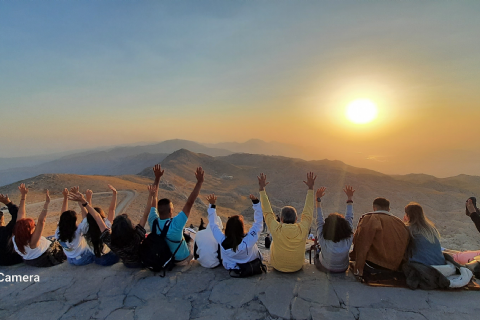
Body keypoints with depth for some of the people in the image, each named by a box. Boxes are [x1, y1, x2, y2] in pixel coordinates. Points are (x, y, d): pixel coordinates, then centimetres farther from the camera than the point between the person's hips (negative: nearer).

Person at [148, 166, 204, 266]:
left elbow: (153, 199, -11)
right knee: (194, 236, 21)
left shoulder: (153, 221, -22)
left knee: (185, 233, 24)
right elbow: (189, 203, -39)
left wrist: (157, 178, -7)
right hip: (181, 260, -5)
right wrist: (200, 181, -37)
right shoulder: (175, 224, -37)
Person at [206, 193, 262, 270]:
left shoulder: (222, 241, -33)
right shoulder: (249, 241, -39)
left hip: (230, 267, 2)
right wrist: (256, 202, -28)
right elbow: (258, 222, -27)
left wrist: (212, 205, -13)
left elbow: (213, 224, -17)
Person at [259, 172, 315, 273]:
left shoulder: (276, 229, -30)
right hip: (297, 267, 1)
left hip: (277, 266, -1)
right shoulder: (302, 229, -26)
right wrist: (310, 188, -5)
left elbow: (267, 212, -17)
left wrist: (262, 189, -11)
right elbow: (308, 212, -12)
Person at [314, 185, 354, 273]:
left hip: (325, 268, -2)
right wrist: (350, 198, -12)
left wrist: (318, 199, -20)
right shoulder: (348, 240, -32)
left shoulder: (323, 241, -36)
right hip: (343, 269, 2)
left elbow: (319, 221, -25)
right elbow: (349, 218, -20)